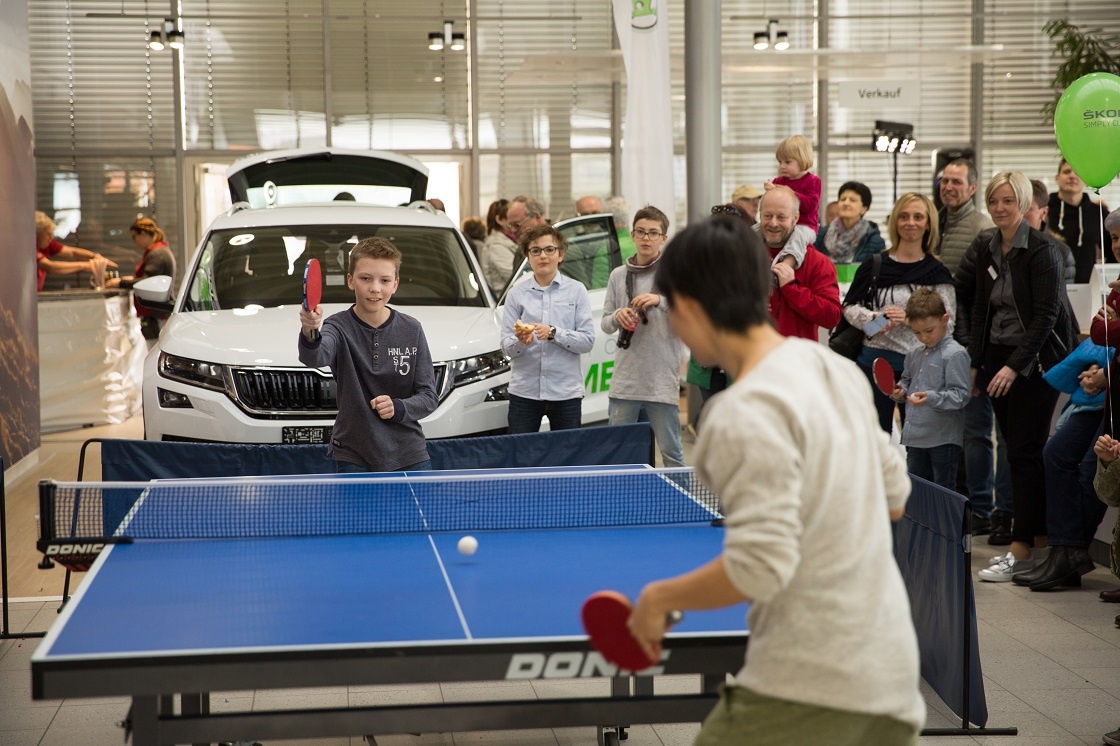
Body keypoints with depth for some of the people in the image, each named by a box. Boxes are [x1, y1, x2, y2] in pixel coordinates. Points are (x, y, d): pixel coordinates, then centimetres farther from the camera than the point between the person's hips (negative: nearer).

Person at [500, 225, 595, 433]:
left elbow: (587, 341, -4)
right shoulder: (517, 293, 6)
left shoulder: (576, 290, 3)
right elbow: (506, 347, 1)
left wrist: (554, 333, -17)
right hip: (524, 392, 1)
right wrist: (519, 341, -20)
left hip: (566, 392, -1)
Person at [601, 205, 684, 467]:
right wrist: (617, 317, -7)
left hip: (662, 382, -4)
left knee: (671, 453, 1)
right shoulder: (618, 275, 12)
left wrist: (661, 300, -23)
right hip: (624, 381, 4)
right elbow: (605, 324, 15)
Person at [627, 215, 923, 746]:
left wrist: (658, 599, -10)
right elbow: (894, 496, 16)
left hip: (807, 689, -8)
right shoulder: (831, 366, 6)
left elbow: (758, 569, -24)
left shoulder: (747, 415, -19)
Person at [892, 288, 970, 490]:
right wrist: (901, 390, 4)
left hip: (944, 439, -8)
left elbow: (961, 395, -17)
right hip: (915, 436, 8)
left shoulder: (955, 354, -12)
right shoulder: (914, 355, 11)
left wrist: (932, 398, -30)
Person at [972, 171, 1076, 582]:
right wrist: (975, 363, 11)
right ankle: (1039, 538, 12)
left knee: (1025, 451, -8)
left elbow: (1045, 315, -16)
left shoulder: (1041, 251, -11)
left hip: (1035, 360, -7)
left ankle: (1022, 549, -6)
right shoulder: (988, 253, 10)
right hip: (998, 359, 7)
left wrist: (1014, 365, -20)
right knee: (1016, 450, 6)